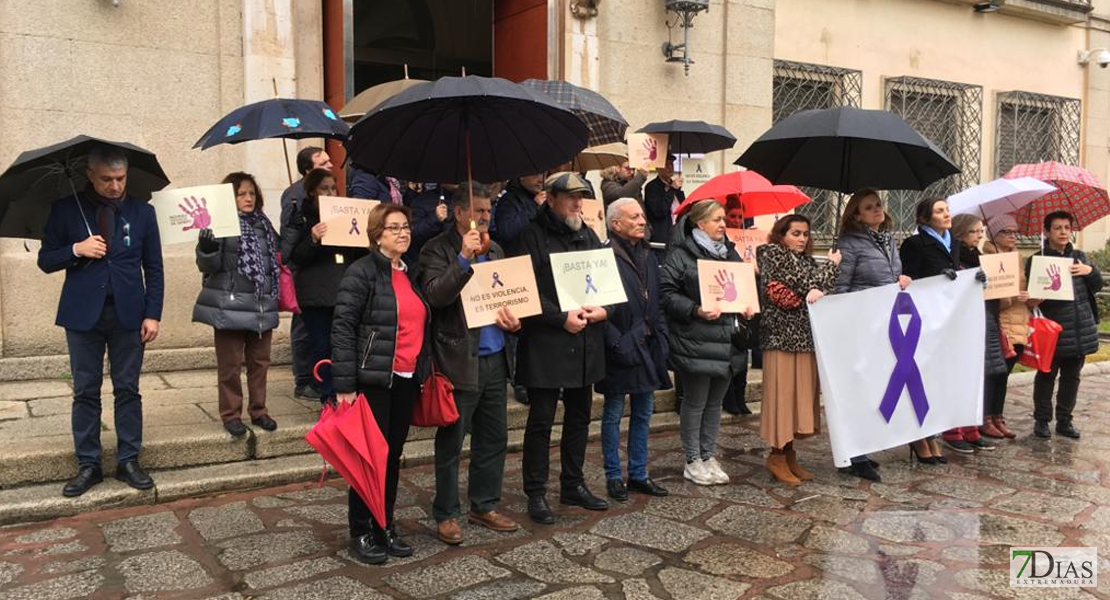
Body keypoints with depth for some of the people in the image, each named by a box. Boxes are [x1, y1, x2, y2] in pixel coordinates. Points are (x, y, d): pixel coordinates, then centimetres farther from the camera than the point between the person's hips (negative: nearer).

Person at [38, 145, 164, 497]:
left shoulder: (142, 212, 4)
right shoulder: (66, 210, 3)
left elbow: (154, 269, 5)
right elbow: (45, 260, 6)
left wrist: (152, 314, -2)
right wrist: (76, 250, -14)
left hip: (128, 315, 0)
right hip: (83, 314, 0)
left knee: (128, 390, 5)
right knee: (85, 392, 5)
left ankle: (129, 461, 14)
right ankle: (88, 465, 15)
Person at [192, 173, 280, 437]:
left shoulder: (263, 224, 14)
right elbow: (208, 265, -11)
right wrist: (206, 244, -27)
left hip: (262, 306, 6)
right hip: (230, 306, -6)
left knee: (260, 361, 12)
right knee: (230, 363, 3)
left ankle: (258, 410, 23)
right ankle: (231, 414, 13)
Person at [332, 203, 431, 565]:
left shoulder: (412, 275, 13)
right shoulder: (362, 273, -9)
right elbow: (342, 329, -13)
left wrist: (423, 373, 15)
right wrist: (344, 386, -17)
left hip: (407, 380, 7)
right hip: (374, 380, -7)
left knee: (393, 456, 13)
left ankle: (385, 527, 25)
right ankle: (361, 533, 16)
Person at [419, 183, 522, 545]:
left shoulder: (495, 250, 16)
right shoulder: (438, 250, -6)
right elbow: (435, 295, -20)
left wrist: (512, 318, 2)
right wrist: (464, 258, -25)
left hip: (494, 359, 7)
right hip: (460, 361, -7)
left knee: (494, 438, 14)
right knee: (450, 443, 3)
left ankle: (484, 506, 28)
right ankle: (446, 515, 16)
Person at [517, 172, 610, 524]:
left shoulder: (588, 236, 14)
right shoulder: (533, 236, -6)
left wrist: (604, 310, -5)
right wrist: (562, 318, -19)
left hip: (586, 345, 7)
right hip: (546, 345, -7)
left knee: (579, 417, 16)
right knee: (541, 421, 1)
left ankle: (573, 485, 30)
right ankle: (536, 494, 12)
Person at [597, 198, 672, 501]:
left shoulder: (648, 256, 12)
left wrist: (661, 338, 7)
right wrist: (618, 343, -19)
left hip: (647, 348, 8)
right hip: (621, 350, -7)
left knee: (643, 413, 14)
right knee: (613, 415, 6)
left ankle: (638, 474, 26)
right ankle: (614, 477, 18)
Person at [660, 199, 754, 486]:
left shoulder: (730, 252, 13)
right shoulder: (681, 255, -8)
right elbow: (667, 293, -12)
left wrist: (748, 308, 5)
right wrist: (695, 310, -22)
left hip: (726, 341, 7)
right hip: (695, 342, -6)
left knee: (715, 401, 13)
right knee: (695, 402, 3)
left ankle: (709, 456, 25)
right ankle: (693, 461, 15)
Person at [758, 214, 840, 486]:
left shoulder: (808, 260, 19)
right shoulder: (772, 254, -2)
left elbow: (826, 291, 6)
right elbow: (805, 282, -10)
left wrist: (818, 292, -17)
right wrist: (832, 266, 3)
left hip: (807, 338, 7)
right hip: (782, 336, -7)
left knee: (802, 393, 7)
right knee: (782, 393, -5)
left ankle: (788, 454, 15)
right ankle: (777, 457, 4)